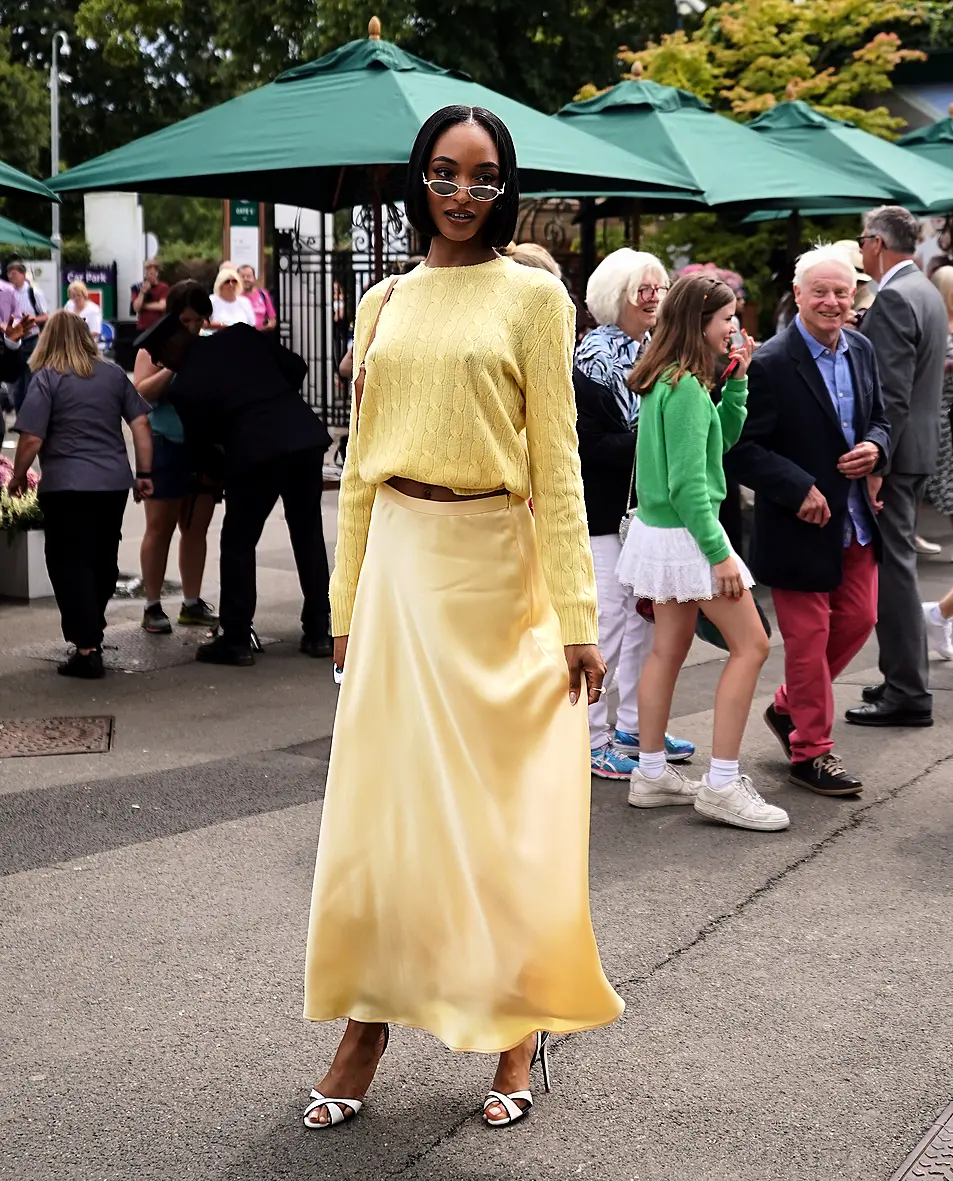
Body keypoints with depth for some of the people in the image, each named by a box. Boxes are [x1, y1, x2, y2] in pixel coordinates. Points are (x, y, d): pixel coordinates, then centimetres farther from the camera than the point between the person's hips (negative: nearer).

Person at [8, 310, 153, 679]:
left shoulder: (46, 379, -6)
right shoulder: (114, 374, 9)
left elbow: (31, 439, -11)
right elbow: (141, 423, 8)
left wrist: (17, 477, 4)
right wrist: (144, 473, 12)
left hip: (66, 486, -5)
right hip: (114, 483, 5)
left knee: (71, 565, 0)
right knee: (103, 562, 18)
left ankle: (88, 649, -5)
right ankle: (91, 628, 30)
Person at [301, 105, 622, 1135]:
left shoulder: (533, 296, -1)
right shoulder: (384, 305, 11)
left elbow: (555, 459, -6)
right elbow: (361, 462, 12)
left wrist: (576, 615, -10)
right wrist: (347, 600, 9)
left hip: (496, 564, -4)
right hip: (400, 563, 4)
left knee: (503, 802, 4)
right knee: (381, 796, 4)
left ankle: (520, 1031, 18)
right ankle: (367, 1027, 15)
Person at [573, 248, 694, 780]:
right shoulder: (592, 359, -11)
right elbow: (592, 444, -18)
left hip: (648, 505, 8)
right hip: (603, 511, -8)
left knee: (645, 617, 14)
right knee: (606, 623, -5)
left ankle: (633, 728, 26)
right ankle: (593, 740, 5)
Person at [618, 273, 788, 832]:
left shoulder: (669, 380, 9)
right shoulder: (685, 387, -20)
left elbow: (725, 437, 17)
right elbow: (687, 482, -23)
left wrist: (737, 378, 7)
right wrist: (720, 553, -21)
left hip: (660, 529, 10)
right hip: (685, 534, -10)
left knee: (670, 649, 15)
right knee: (750, 644, -3)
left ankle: (652, 773, 22)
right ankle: (722, 785, -2)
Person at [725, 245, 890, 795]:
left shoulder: (862, 350, 5)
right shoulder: (770, 364, -18)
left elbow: (879, 418, 16)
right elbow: (742, 448, -19)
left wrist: (875, 447, -7)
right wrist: (800, 489, -24)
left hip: (856, 519, 7)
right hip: (801, 523, -7)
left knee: (858, 621, 15)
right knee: (808, 636, 3)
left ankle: (789, 707, 36)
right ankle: (810, 750, 19)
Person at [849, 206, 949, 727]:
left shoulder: (894, 298, -17)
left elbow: (891, 394, -23)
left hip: (893, 452, -10)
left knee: (892, 568, -5)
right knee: (896, 563, 16)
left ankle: (907, 694, -1)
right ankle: (902, 678, 25)